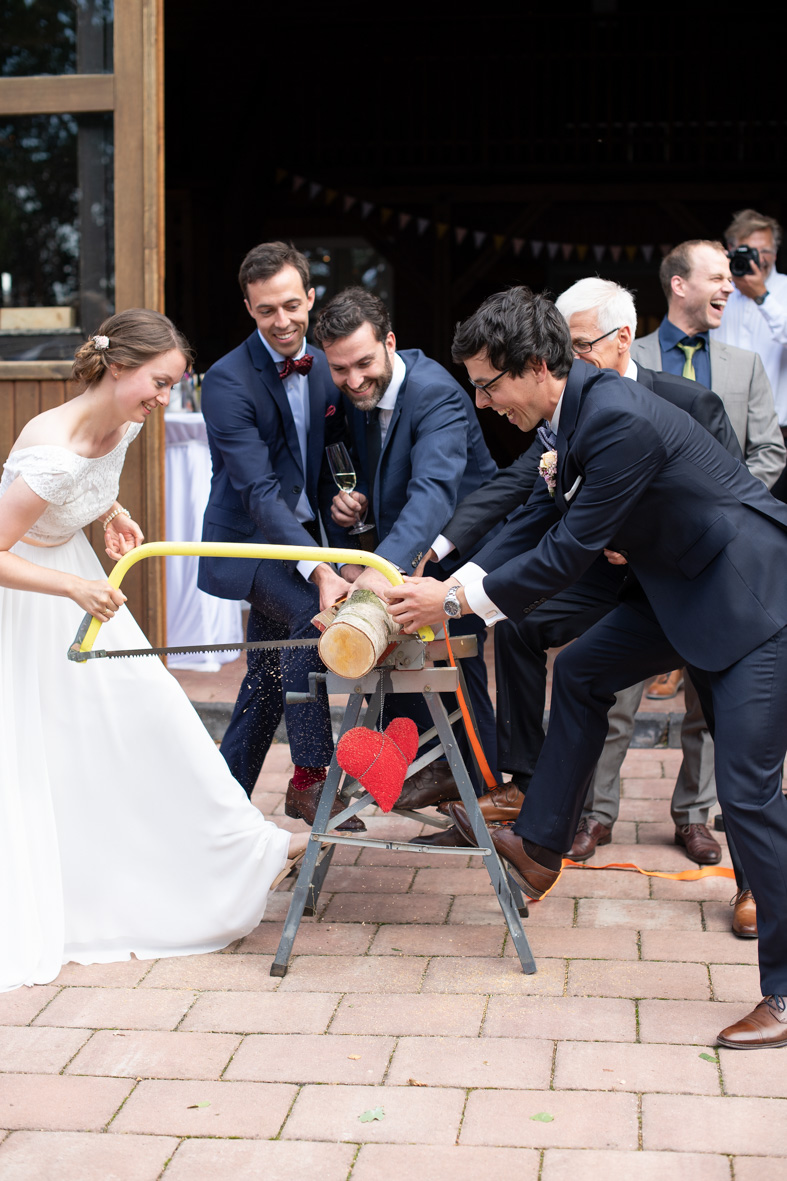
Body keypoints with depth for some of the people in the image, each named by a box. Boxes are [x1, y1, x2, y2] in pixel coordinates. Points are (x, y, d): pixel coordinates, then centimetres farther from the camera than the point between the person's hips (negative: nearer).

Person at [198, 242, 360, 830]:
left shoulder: (323, 365, 1)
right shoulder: (228, 380, -19)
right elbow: (259, 490, -27)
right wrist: (318, 571, -37)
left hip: (298, 534, 7)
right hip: (248, 538, -7)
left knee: (269, 673, 11)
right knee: (310, 614, -29)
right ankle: (310, 777, -19)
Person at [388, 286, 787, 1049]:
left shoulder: (619, 421, -28)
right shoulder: (573, 411, 2)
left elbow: (570, 550, -24)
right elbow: (537, 520, 11)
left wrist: (456, 599, -15)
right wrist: (447, 584, 2)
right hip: (686, 586, 10)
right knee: (581, 672, 18)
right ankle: (539, 845, 31)